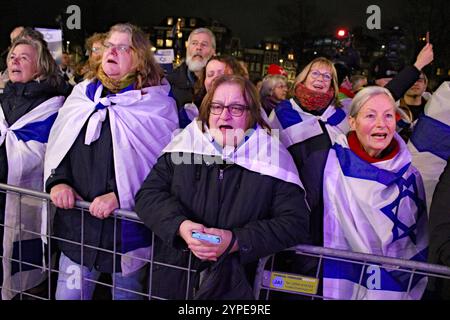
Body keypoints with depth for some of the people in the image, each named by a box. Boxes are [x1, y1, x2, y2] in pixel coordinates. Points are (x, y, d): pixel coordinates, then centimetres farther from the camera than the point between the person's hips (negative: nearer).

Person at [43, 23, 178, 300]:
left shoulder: (157, 102, -5)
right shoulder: (83, 93, 11)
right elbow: (57, 144, 13)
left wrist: (119, 195, -21)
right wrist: (57, 180, -6)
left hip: (127, 224, -4)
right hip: (75, 220, 4)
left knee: (126, 293, 14)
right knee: (68, 293, 13)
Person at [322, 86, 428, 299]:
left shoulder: (409, 174, -2)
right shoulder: (334, 167, -14)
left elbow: (418, 244, 6)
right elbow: (329, 239, -13)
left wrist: (415, 291, 6)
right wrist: (330, 293, -13)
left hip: (398, 289, 4)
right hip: (345, 286, -3)